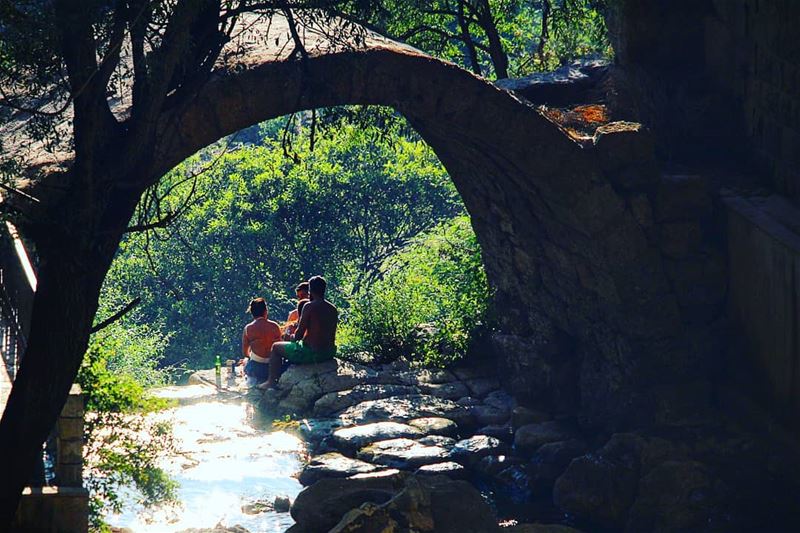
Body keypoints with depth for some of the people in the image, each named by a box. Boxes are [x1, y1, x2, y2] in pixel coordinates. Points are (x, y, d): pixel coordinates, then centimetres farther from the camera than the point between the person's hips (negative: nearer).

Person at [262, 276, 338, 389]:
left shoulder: (309, 307, -16)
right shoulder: (333, 309, 5)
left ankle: (272, 381, 18)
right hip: (329, 353, 7)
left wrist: (292, 338, 9)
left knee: (276, 347, 15)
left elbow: (299, 334, -14)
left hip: (312, 354, -7)